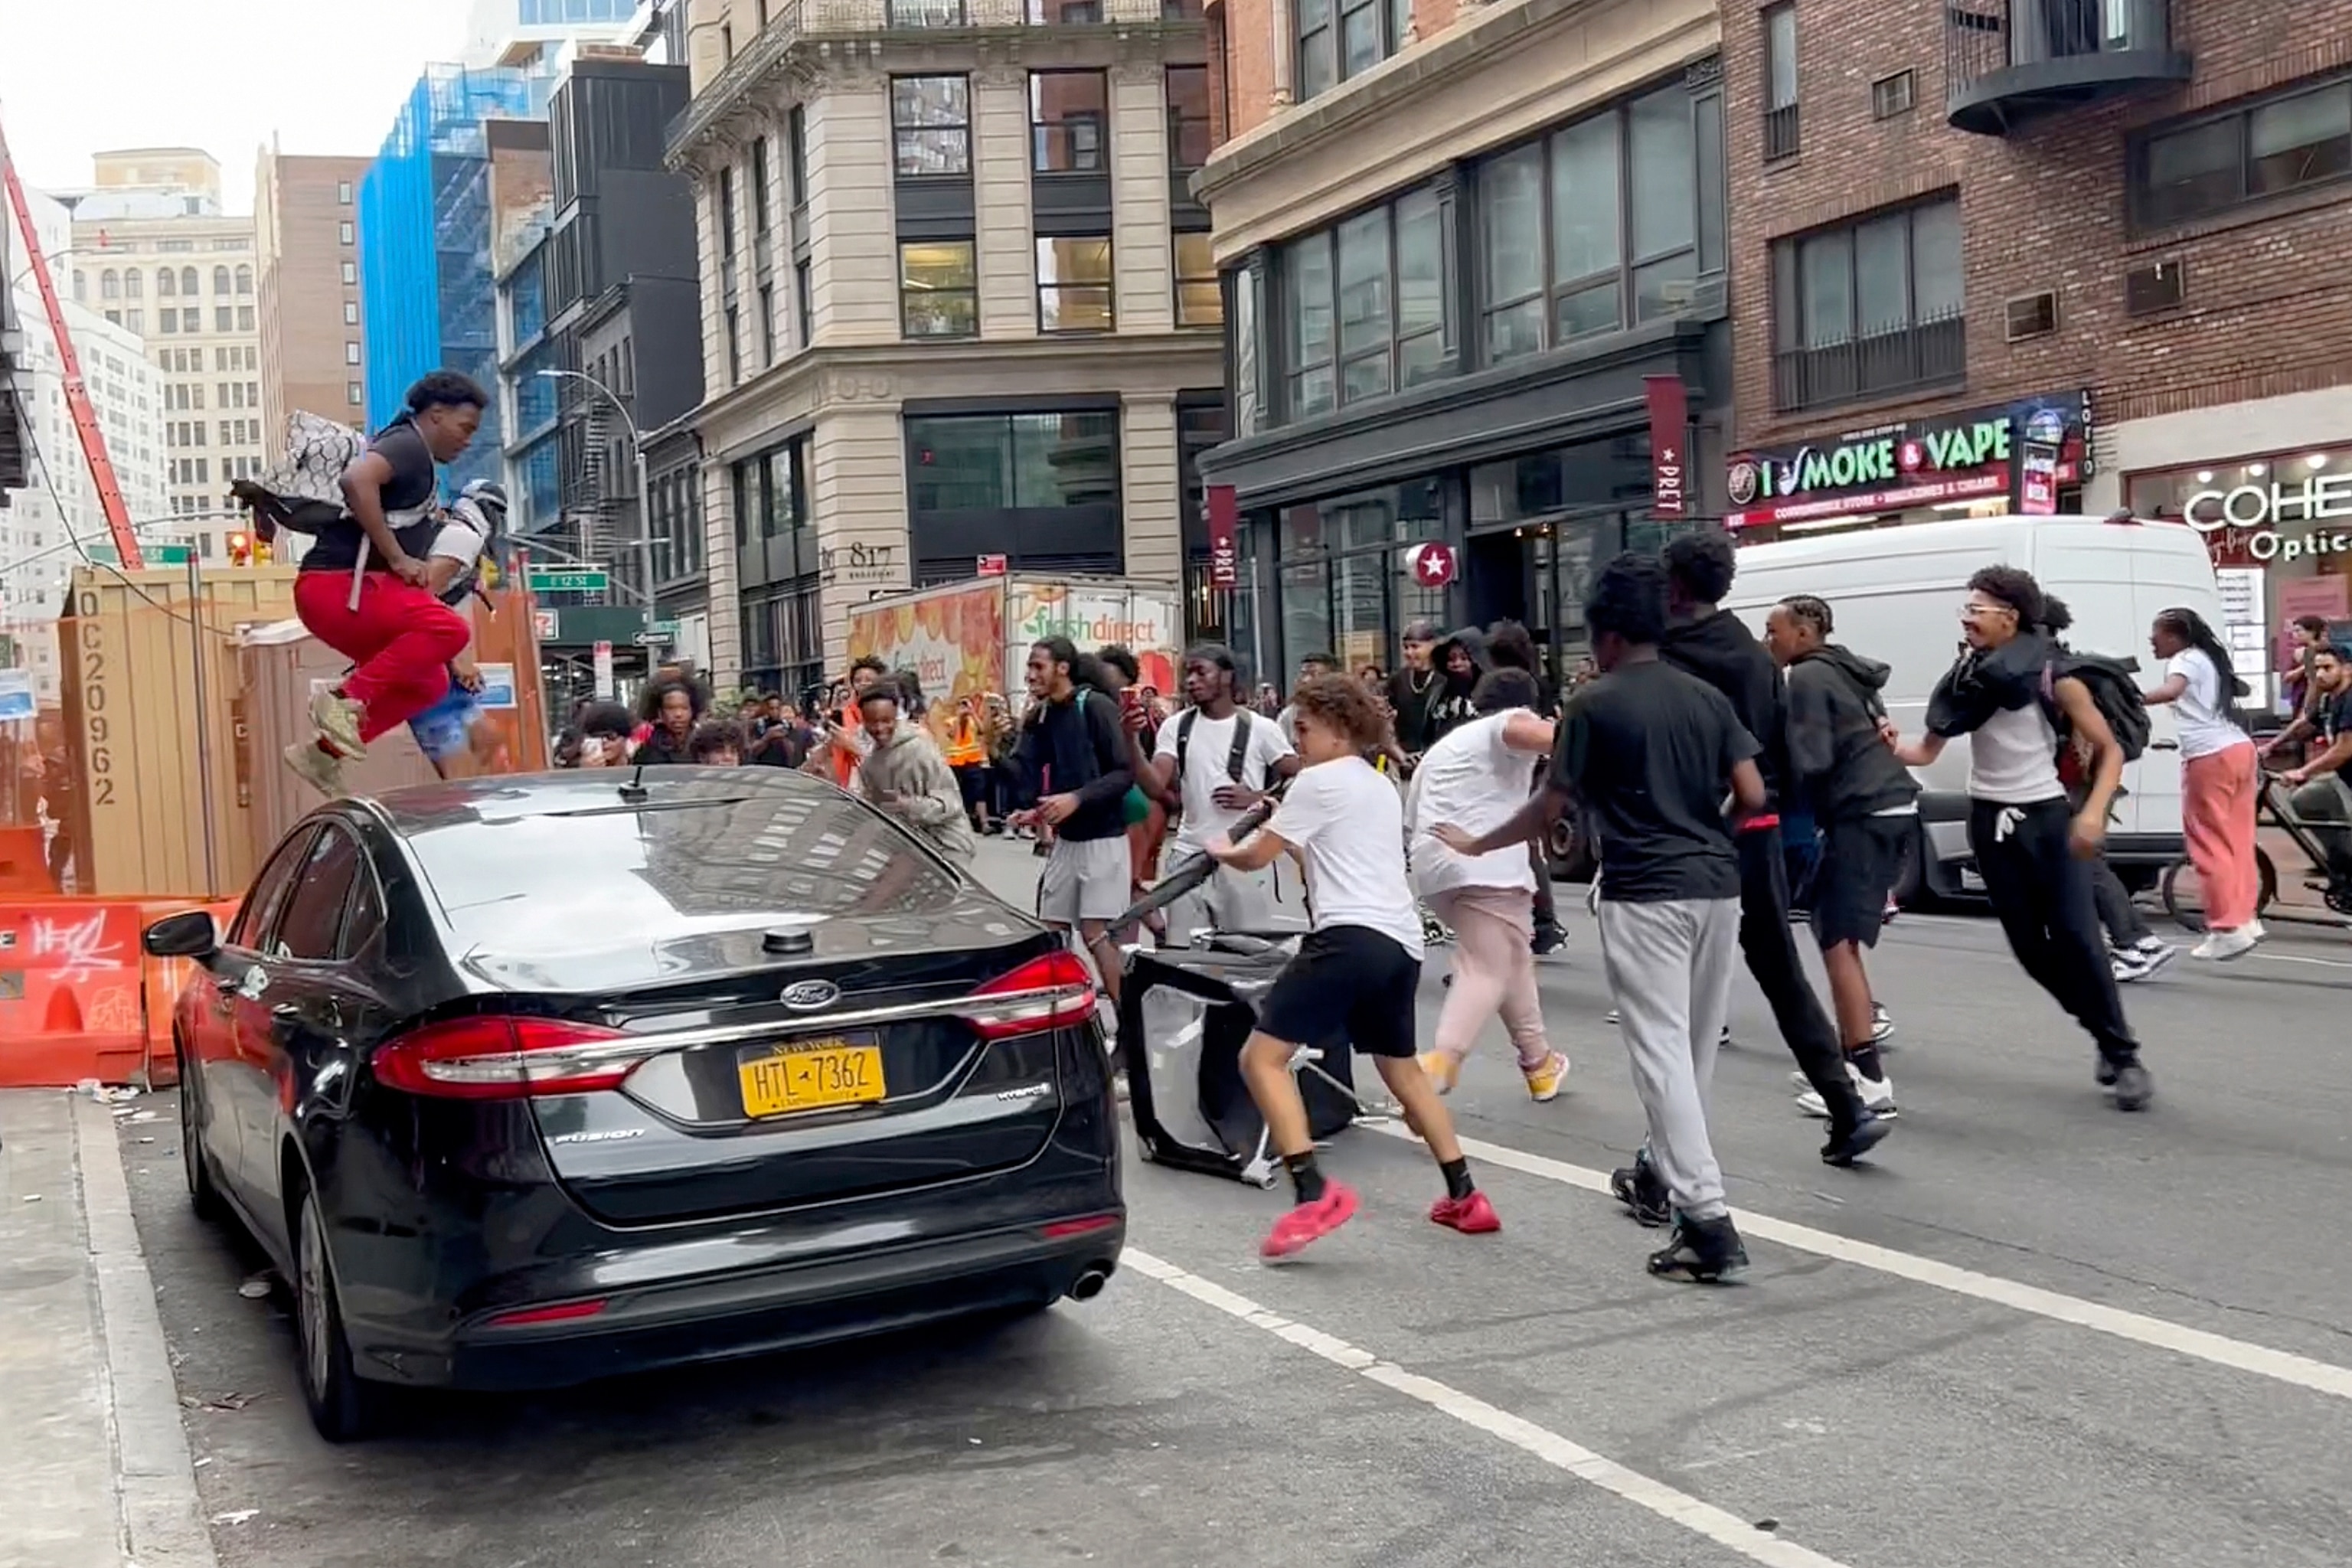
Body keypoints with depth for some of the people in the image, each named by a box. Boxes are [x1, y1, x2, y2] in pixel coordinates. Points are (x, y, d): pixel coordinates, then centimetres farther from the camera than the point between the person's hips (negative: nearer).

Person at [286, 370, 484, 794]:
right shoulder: (407, 445, -6)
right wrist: (397, 558, -21)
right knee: (447, 629, -25)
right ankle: (346, 700, -21)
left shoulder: (416, 461, 24)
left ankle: (325, 748, 10)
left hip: (339, 589, 10)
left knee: (429, 682, 12)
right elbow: (357, 479, -25)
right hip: (336, 584, -10)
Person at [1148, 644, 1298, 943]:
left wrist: (1256, 798, -12)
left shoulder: (1260, 729, -4)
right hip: (1189, 856, 3)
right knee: (1181, 951, 7)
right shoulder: (1176, 727, 4)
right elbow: (1157, 786, -6)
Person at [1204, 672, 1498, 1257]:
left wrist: (1220, 851, 24)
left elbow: (1255, 858, 2)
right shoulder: (1381, 787, 24)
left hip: (1352, 937, -9)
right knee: (1402, 1067, 26)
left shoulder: (1320, 780, -2)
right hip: (1401, 941, 9)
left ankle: (1314, 1193, -21)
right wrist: (1278, 815, 35)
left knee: (1262, 1058, -8)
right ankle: (1465, 1196, 26)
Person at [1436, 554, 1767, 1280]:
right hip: (1716, 885, 6)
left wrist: (1476, 845, 14)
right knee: (1694, 1047, 18)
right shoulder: (1707, 697, 10)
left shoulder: (1594, 704, -4)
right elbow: (1753, 796, 4)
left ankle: (1708, 1218, -15)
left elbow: (1553, 806, 0)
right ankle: (1660, 1173, 36)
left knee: (1661, 1050, -7)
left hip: (1645, 893, -6)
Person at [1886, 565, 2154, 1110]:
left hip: (2048, 817, -4)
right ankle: (2105, 1032, 25)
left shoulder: (2055, 678, -11)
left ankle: (2124, 1057, 1)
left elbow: (2109, 749, -5)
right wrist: (1894, 747, -20)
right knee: (2029, 946, 6)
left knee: (2078, 937, -11)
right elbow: (1928, 750, 2)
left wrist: (2093, 813, -19)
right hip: (1992, 821, 4)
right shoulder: (1967, 677, 0)